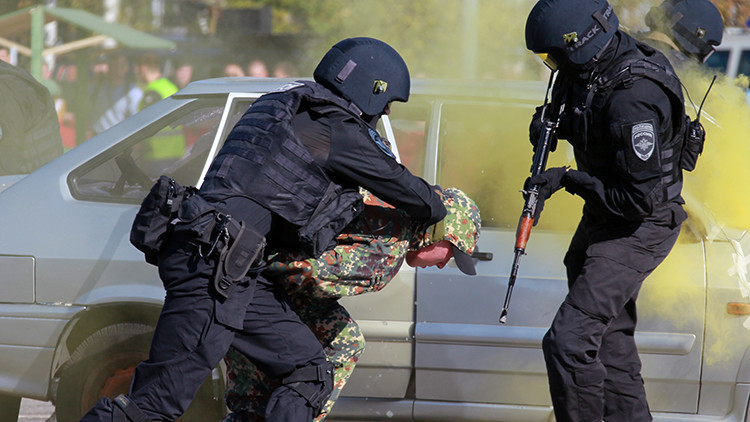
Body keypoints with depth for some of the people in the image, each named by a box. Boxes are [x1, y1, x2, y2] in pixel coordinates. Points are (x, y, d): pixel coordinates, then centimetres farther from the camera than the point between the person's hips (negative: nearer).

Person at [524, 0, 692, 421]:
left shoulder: (633, 99, -32)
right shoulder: (589, 69, -4)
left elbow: (642, 197, -30)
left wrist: (570, 180, -21)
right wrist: (550, 121, -3)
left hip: (640, 228, -10)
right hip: (602, 218, 10)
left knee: (569, 341, -17)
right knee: (610, 339, 20)